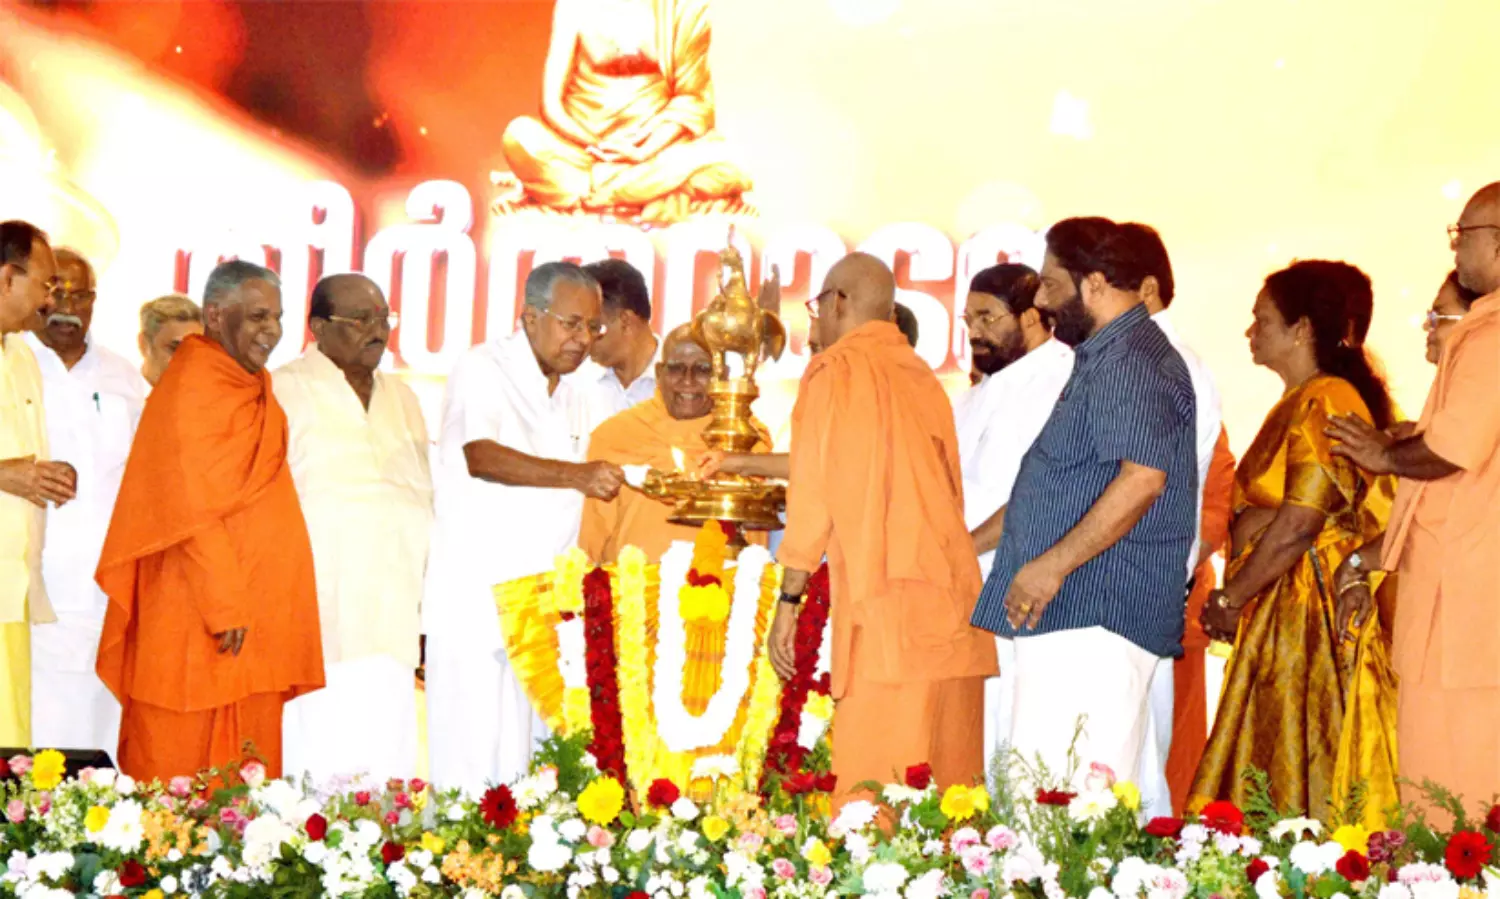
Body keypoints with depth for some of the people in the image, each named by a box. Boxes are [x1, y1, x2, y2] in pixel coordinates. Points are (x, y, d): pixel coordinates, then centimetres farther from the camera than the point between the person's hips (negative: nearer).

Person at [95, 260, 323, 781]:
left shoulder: (252, 387, 15)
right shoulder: (191, 387, -13)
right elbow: (191, 511, -18)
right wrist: (225, 604, -21)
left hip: (254, 609, 9)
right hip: (196, 618, -9)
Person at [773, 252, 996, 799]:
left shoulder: (836, 370, 0)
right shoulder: (923, 375, 20)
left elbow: (814, 491, -6)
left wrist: (788, 600, -2)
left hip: (885, 609, -7)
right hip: (953, 600, 7)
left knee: (874, 795, -10)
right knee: (948, 785, 6)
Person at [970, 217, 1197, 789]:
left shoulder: (1132, 362, -10)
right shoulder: (1103, 360, 25)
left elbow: (1142, 478, -23)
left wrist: (1053, 564, -23)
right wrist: (968, 545, 30)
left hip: (1096, 616, -11)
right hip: (1065, 616, 11)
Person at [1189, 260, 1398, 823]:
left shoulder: (1324, 403, -13)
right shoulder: (1300, 403, 18)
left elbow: (1299, 525, -20)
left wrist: (1230, 599, -12)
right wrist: (1244, 525, -2)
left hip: (1306, 617, -10)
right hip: (1284, 618, 10)